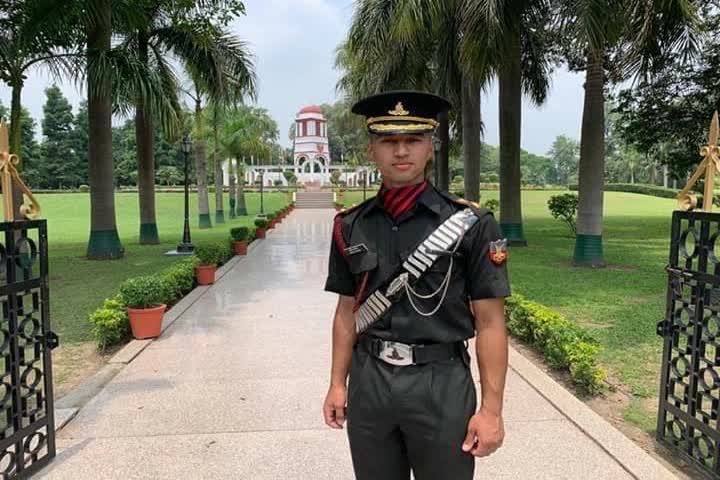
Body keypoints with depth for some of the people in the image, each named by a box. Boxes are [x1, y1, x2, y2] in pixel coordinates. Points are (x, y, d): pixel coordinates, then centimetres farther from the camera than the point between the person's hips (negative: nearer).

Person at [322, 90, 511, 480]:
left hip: (441, 384, -3)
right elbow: (348, 311, 9)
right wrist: (338, 384, 7)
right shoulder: (351, 227, 2)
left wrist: (491, 408, -8)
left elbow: (490, 322, -7)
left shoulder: (471, 224, -9)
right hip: (368, 382, 3)